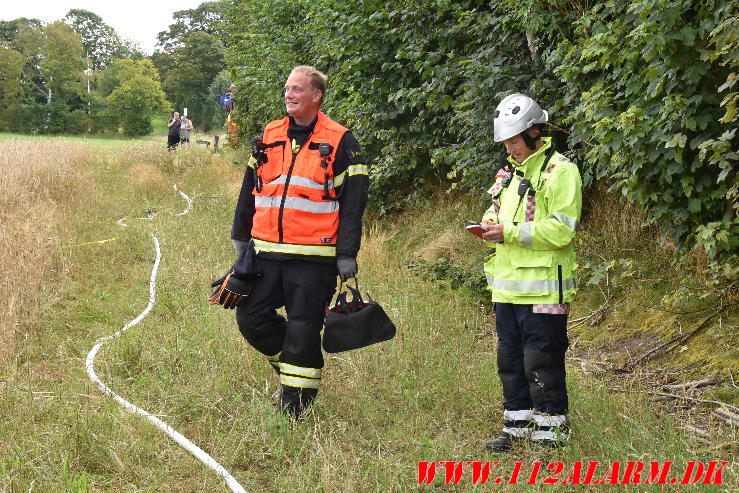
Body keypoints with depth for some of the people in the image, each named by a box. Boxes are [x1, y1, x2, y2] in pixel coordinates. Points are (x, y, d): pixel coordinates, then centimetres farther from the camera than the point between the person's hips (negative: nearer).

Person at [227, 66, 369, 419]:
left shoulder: (340, 142, -3)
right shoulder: (270, 137, 11)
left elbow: (353, 202, -5)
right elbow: (250, 189, 19)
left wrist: (347, 254, -10)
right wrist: (240, 235, 19)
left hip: (313, 257, -5)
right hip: (266, 252, 5)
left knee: (303, 330, 0)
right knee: (251, 318, 6)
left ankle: (293, 411, 11)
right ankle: (289, 365, 31)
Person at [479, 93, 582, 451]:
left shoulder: (559, 171, -11)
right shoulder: (510, 171, 16)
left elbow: (562, 230, -19)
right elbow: (498, 211, 27)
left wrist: (510, 232, -20)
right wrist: (490, 224, 3)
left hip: (542, 288, -8)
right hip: (507, 285, 8)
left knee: (542, 363, -3)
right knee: (510, 360, 14)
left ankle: (549, 432, 7)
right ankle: (517, 426, 26)